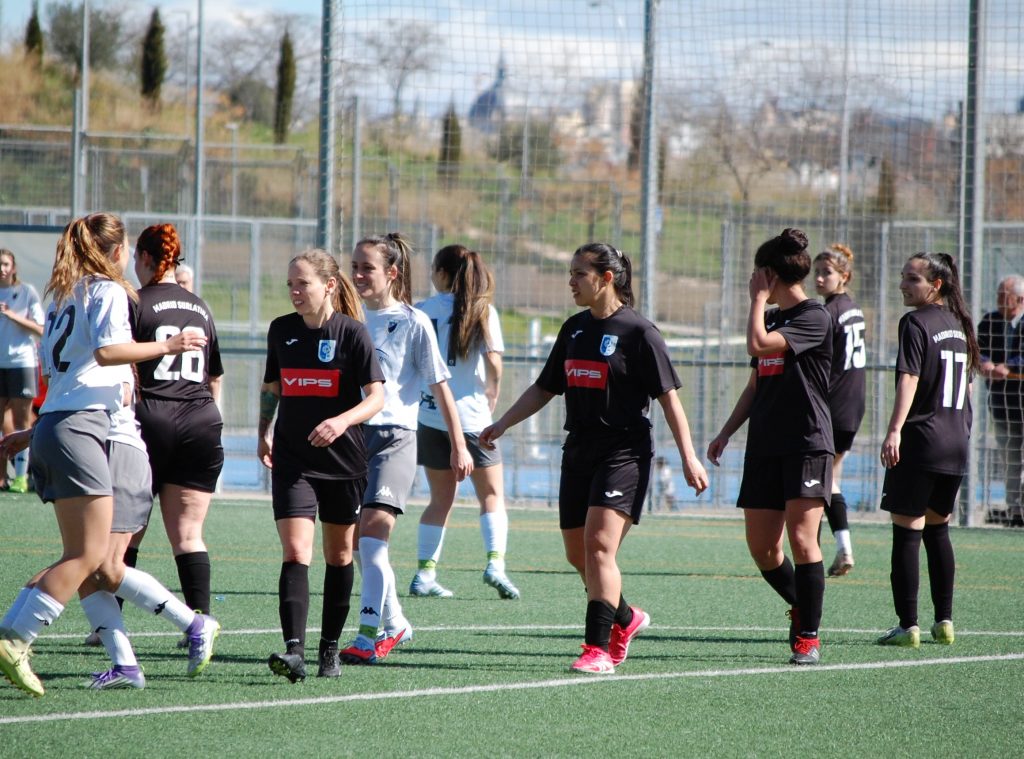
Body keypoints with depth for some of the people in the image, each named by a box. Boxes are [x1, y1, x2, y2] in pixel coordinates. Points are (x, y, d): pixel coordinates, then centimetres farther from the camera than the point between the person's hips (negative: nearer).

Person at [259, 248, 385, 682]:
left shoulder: (352, 332, -7)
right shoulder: (281, 330, 5)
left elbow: (377, 396, -12)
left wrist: (342, 421, -28)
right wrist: (263, 434, 17)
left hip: (343, 461, -1)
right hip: (292, 459, 1)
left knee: (339, 554, 11)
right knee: (295, 553, -14)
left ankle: (330, 648, 24)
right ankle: (294, 650, -24)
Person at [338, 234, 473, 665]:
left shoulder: (413, 323, -2)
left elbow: (439, 386, 1)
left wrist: (459, 446, 0)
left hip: (395, 437, -5)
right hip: (353, 434, 5)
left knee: (373, 533, -18)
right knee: (358, 541, 8)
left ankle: (368, 637, -20)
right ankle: (395, 623, 26)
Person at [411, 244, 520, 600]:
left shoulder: (422, 311, 1)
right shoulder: (482, 311, -4)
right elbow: (493, 364, -11)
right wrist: (490, 401, 5)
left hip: (430, 415, 2)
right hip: (471, 417, -2)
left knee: (441, 499, 13)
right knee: (492, 495, 8)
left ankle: (425, 573, 8)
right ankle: (495, 562, -11)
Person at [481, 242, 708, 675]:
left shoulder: (637, 332, -8)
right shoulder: (574, 329, 13)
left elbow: (668, 397, -8)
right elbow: (545, 389, 21)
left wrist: (689, 458, -12)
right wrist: (501, 425, 12)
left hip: (623, 453, -7)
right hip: (579, 452, 7)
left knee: (599, 545, -18)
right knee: (578, 554, 10)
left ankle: (598, 649, -18)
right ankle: (625, 620, 34)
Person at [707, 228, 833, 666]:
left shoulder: (814, 318, -9)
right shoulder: (772, 318, 17)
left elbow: (758, 344, -21)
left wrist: (758, 299, -7)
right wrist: (727, 432, 17)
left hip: (806, 445, -8)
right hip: (764, 446, 8)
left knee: (801, 538, -13)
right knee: (761, 547, 4)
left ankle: (808, 637, -8)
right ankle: (800, 608, 27)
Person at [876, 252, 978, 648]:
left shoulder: (916, 323, -9)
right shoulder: (959, 324, 14)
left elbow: (909, 379, -20)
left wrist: (895, 430, -27)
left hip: (921, 438, -8)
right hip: (956, 443, 8)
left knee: (907, 531, -5)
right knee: (938, 528, 18)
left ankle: (908, 625, -9)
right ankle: (944, 620, 17)